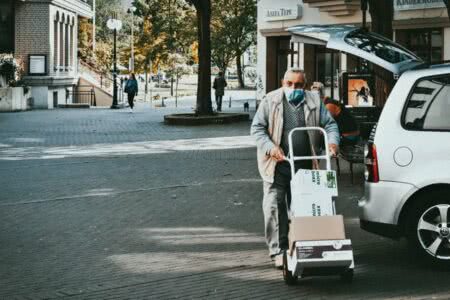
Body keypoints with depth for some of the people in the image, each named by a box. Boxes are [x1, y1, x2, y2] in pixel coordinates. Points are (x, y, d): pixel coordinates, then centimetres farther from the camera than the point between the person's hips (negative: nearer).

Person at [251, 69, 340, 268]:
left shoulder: (314, 102, 7)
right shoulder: (270, 101, 1)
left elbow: (330, 124, 9)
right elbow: (257, 128, 0)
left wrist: (332, 142, -11)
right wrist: (270, 147, -15)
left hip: (304, 167, 2)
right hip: (277, 165, -2)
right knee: (274, 206, -7)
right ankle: (278, 250, -2)